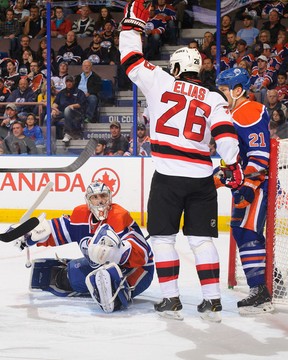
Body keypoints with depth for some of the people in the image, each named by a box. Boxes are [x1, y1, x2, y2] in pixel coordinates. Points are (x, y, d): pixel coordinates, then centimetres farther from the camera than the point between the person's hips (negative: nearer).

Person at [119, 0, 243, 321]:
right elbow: (225, 132, -4)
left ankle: (171, 300, 5)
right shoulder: (213, 98, 8)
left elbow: (132, 58, 9)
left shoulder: (161, 82, 3)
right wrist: (234, 164, 1)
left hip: (168, 176, -2)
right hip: (202, 178, 3)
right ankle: (212, 301, 5)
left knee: (162, 236, 8)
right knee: (202, 239, 8)